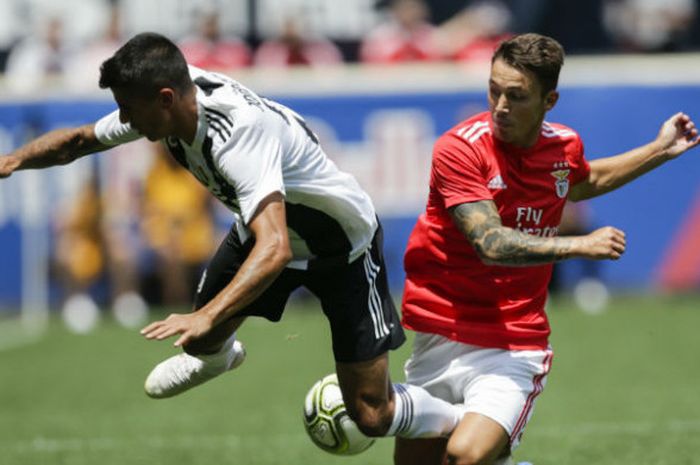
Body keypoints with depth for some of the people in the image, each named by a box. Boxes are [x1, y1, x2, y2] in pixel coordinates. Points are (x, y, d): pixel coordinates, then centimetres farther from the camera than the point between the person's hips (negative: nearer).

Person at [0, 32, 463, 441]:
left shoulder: (238, 131, -41)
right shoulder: (172, 101, -17)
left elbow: (274, 249, -51)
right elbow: (81, 140, 0)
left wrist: (206, 317, -60)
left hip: (344, 246, -7)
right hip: (265, 230, 7)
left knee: (372, 416, -8)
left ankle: (465, 424, 19)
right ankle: (219, 356, 49)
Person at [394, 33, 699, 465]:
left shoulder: (564, 145, 3)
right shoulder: (460, 148, -13)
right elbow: (490, 243, -22)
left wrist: (660, 150, 29)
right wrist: (578, 246, -25)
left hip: (513, 349, 0)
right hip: (440, 342, 0)